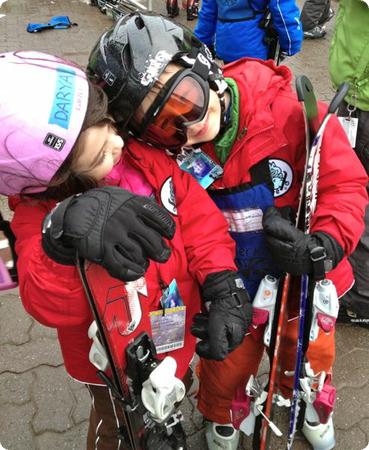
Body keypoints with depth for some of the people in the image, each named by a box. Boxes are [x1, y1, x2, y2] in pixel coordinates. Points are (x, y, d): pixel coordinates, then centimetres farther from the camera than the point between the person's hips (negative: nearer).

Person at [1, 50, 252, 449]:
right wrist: (64, 239, -62)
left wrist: (223, 288, -21)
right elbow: (49, 305, -43)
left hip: (181, 332, 5)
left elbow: (199, 215, -11)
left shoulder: (143, 153, -19)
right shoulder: (40, 214, -28)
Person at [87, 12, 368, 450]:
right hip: (232, 288, 0)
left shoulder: (291, 113, -28)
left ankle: (308, 400, 63)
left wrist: (324, 246, -33)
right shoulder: (163, 151, -23)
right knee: (229, 364, 21)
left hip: (305, 278, 1)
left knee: (311, 353, 27)